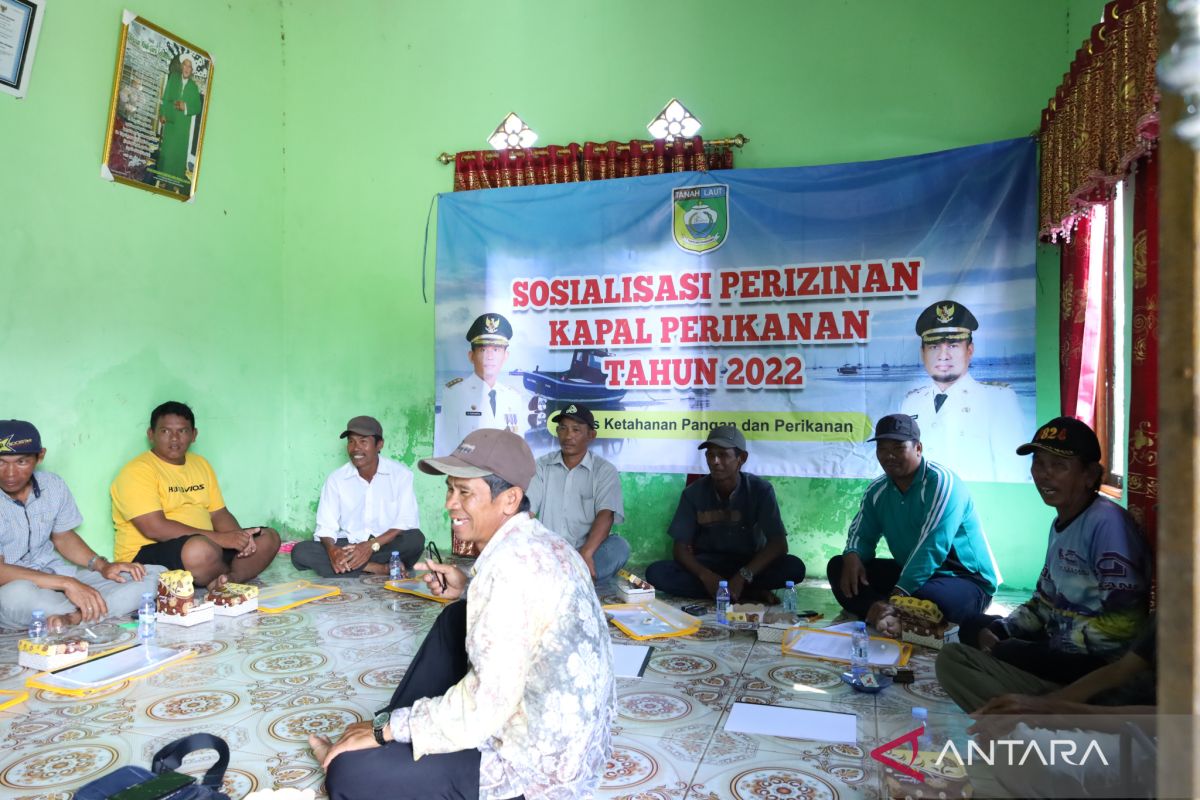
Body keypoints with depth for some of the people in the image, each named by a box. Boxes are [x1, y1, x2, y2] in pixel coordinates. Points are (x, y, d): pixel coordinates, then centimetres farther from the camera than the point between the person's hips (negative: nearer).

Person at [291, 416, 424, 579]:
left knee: (415, 539, -33)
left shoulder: (400, 473, -5)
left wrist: (372, 545, -24)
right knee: (300, 552, -24)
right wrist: (332, 549, -26)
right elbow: (326, 527, -3)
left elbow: (408, 522, -11)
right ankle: (380, 569, -28)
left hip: (386, 545, -3)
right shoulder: (336, 478, 1)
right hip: (348, 546, 3)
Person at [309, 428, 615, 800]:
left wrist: (388, 727, -13)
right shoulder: (537, 542, 4)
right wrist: (468, 589, 9)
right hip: (568, 737, 10)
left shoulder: (513, 562, -25)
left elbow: (485, 706, -26)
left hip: (535, 767, -10)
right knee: (454, 620, 19)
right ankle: (386, 747, 24)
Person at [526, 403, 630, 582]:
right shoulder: (542, 466, 10)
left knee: (619, 547, -31)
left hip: (587, 551, -1)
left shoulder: (605, 471, 3)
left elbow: (605, 515, -12)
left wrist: (586, 553, -31)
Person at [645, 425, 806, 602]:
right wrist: (705, 575, -29)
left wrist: (744, 576, -31)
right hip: (706, 565, 2)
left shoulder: (760, 490, -11)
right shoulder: (694, 493, -8)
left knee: (794, 567, -29)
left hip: (750, 564, -2)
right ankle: (751, 593, -23)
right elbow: (680, 547, -9)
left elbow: (779, 544, -17)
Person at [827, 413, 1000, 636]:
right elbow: (862, 533, 6)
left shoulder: (942, 483, -19)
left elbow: (932, 547, -28)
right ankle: (884, 614, -29)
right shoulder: (878, 490, 3)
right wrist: (853, 557, -20)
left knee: (925, 598, -42)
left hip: (966, 580, -7)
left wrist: (897, 596, -35)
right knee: (838, 566, -7)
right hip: (910, 573, 8)